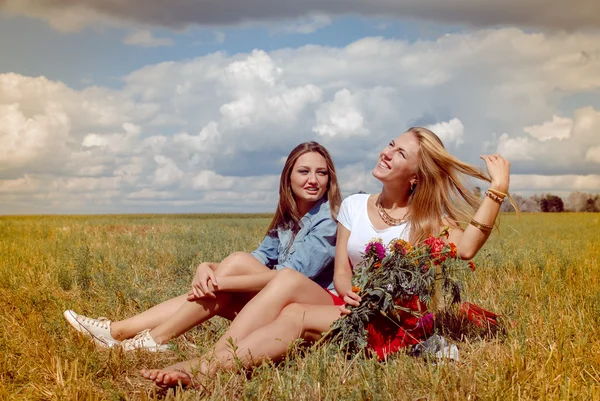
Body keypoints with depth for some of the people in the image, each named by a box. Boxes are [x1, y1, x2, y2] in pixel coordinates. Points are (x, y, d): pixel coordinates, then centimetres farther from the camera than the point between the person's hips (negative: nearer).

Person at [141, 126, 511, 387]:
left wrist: (498, 189, -27)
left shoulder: (426, 216, -2)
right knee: (288, 279, -27)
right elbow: (341, 274, 4)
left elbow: (465, 248, -25)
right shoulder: (354, 206, 9)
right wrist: (351, 292, -19)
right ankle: (210, 360, -37)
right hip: (350, 309, 4)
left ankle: (204, 372, -40)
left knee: (295, 316, -30)